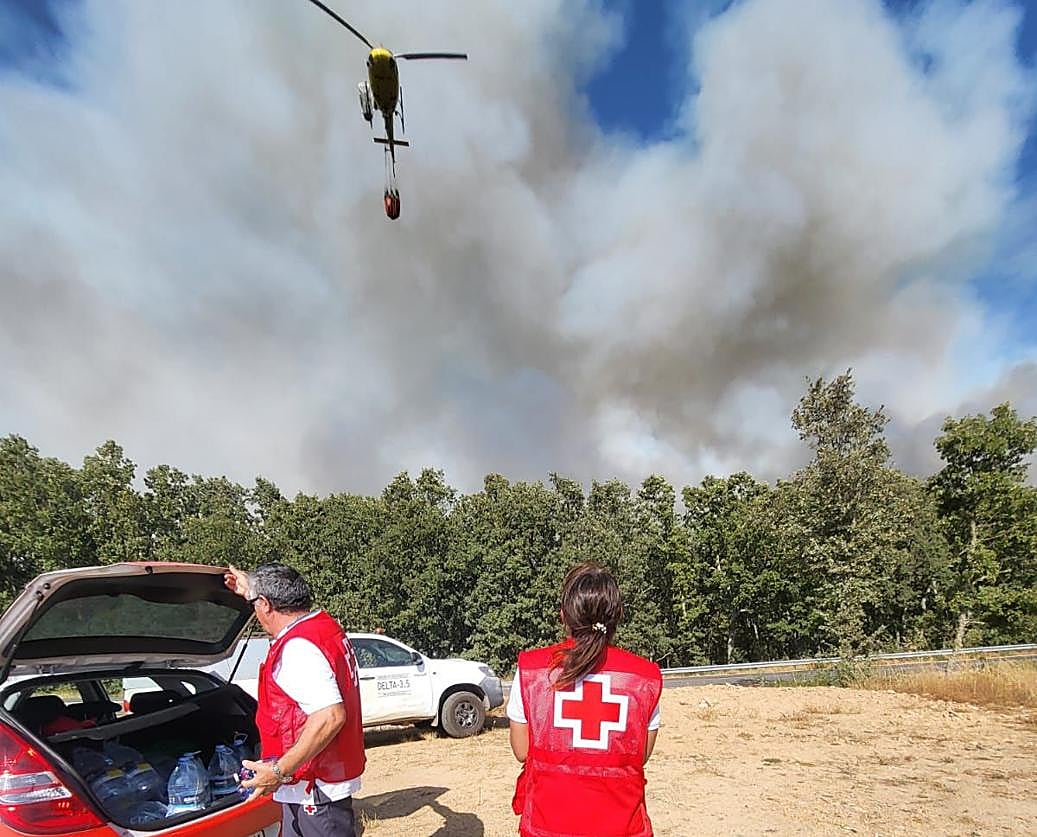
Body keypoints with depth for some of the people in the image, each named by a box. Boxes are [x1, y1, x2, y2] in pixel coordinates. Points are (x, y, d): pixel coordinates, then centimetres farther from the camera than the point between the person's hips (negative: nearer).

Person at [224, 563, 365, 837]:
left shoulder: (298, 648, -25)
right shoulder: (324, 624, 5)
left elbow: (330, 716, -32)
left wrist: (279, 770, -26)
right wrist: (252, 589, 37)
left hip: (316, 787, -10)